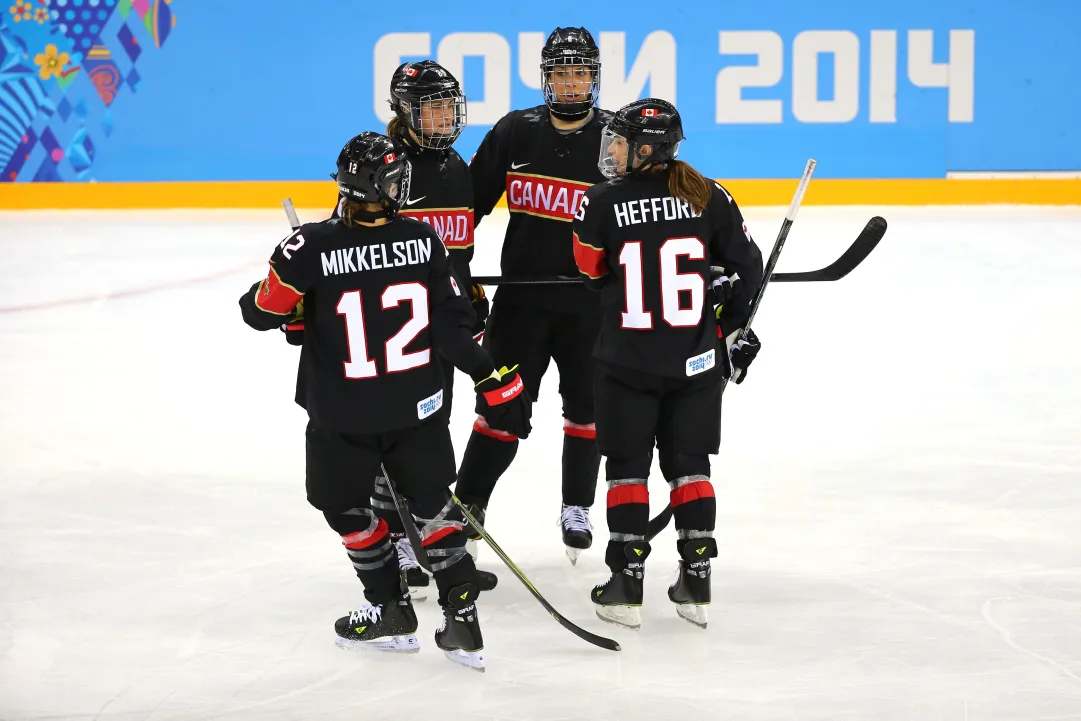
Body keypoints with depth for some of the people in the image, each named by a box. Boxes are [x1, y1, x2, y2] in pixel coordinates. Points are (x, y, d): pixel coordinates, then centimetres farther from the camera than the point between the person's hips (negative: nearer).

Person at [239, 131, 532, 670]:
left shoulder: (312, 248, -18)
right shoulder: (422, 240, -9)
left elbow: (262, 312, -9)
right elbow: (453, 323, -5)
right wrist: (494, 381, 3)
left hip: (342, 418, -3)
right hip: (417, 408, 3)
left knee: (346, 507, 20)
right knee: (431, 503, 18)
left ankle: (391, 612, 25)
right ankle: (461, 617, 11)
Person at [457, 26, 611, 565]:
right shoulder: (515, 133, 0)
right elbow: (470, 201, 6)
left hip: (590, 303, 0)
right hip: (521, 297, 0)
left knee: (586, 408, 10)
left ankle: (576, 510, 25)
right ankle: (466, 505, 10)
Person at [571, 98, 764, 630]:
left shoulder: (602, 204, -12)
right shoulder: (709, 199, -4)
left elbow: (592, 273, 1)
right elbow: (744, 268, 2)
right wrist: (733, 328, 17)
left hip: (627, 361, -3)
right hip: (696, 361, 3)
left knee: (627, 466, 8)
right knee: (689, 464, 13)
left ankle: (626, 586, 7)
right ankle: (696, 585, 12)